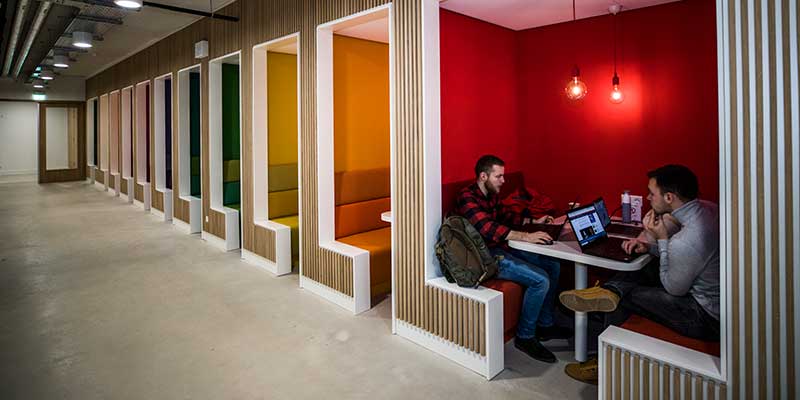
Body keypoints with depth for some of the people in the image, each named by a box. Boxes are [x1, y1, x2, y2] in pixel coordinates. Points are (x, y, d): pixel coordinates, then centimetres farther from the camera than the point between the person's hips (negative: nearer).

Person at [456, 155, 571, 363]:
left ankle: (545, 325, 18)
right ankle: (525, 337, -3)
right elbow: (488, 228, -31)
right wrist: (526, 236, -36)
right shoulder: (467, 197, -19)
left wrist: (534, 221, 15)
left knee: (553, 265, 8)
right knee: (540, 280, -21)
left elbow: (506, 215, 26)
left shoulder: (491, 194, 12)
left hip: (502, 248, 10)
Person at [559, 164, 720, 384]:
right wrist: (650, 246, -1)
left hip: (707, 317, -9)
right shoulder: (707, 207, -3)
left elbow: (674, 289, -15)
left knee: (625, 297, 1)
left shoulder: (686, 241, -32)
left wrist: (661, 238, -15)